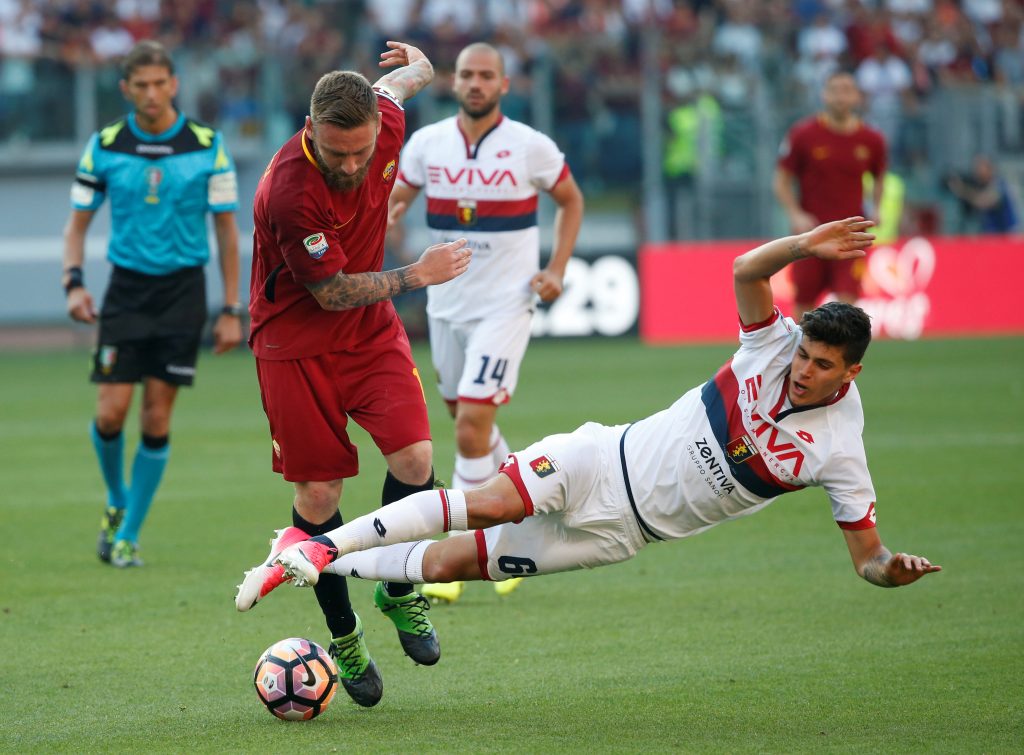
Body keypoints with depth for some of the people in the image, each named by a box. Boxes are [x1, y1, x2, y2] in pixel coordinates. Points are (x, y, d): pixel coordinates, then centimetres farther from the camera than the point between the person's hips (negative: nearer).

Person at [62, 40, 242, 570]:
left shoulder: (208, 147, -3)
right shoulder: (104, 147, -1)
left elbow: (226, 229, 2)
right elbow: (77, 223, 8)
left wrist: (231, 311, -1)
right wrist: (74, 282, -9)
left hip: (183, 290, -1)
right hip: (127, 288, 1)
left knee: (157, 419, -2)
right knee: (111, 412, -8)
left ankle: (127, 537, 8)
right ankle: (116, 501, 22)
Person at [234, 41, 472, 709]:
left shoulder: (386, 123, -14)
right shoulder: (289, 191, -30)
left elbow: (396, 82, 14)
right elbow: (333, 292, -19)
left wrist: (418, 66, 37)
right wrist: (417, 275, -9)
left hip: (371, 329, 4)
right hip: (296, 342, -4)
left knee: (414, 457, -14)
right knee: (318, 492, -1)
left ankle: (400, 591, 11)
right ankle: (343, 635, 18)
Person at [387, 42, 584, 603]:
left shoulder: (530, 147, -7)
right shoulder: (426, 143, 0)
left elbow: (571, 200, 8)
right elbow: (396, 198, 12)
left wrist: (556, 270, -3)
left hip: (505, 304, -5)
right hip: (446, 302, 5)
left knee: (472, 425, -15)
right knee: (466, 420, 14)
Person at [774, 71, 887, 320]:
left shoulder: (871, 140, 1)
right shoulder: (802, 135, -4)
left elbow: (879, 178, 19)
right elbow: (781, 181, 1)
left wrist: (875, 209, 0)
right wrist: (796, 215, -14)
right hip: (810, 230, 0)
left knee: (847, 300, -13)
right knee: (804, 303, 4)